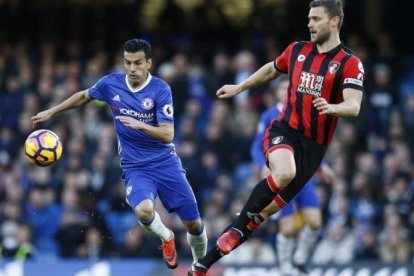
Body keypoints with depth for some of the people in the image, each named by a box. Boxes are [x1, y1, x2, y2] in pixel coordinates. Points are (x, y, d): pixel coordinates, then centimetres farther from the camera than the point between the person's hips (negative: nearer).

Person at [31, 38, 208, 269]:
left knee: (193, 224, -2)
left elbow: (168, 134, -19)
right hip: (135, 168, 1)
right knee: (143, 210, -31)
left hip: (165, 163, -1)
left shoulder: (161, 89, -13)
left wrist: (140, 125, -35)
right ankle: (166, 238, 4)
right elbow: (84, 96, 17)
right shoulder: (111, 84, -5)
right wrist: (51, 112, 18)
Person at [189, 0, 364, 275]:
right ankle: (242, 223, -16)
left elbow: (353, 107, -20)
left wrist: (330, 107, -40)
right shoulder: (297, 50, 6)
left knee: (267, 209, 1)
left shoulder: (350, 64, -7)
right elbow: (272, 69, 27)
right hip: (285, 131, 1)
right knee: (284, 174, -35)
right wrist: (239, 87, 32)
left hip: (314, 145, -1)